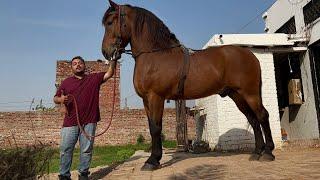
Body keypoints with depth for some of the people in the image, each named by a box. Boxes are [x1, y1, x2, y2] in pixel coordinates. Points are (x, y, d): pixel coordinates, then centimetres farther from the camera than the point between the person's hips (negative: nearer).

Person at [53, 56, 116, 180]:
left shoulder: (94, 78, 11)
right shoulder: (66, 82, 12)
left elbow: (109, 73, 1)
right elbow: (55, 98, 12)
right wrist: (60, 99, -11)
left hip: (89, 122, 0)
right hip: (70, 122, 1)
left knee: (87, 150, 5)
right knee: (65, 150, 3)